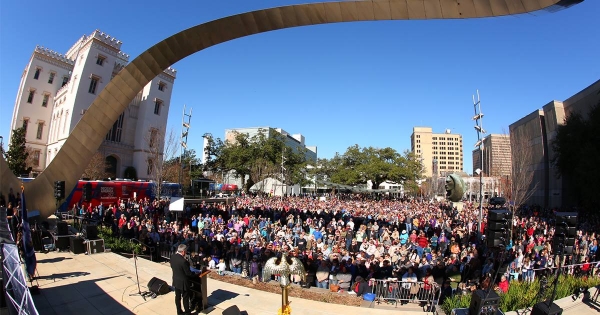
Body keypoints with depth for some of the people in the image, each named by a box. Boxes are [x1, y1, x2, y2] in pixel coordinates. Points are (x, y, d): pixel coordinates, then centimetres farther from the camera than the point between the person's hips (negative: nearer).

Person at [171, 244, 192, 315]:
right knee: (185, 297, 11)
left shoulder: (172, 256, -10)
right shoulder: (183, 261, -33)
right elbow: (188, 273, -22)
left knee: (177, 296, 20)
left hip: (176, 280, 7)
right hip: (183, 282, -7)